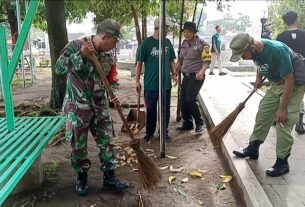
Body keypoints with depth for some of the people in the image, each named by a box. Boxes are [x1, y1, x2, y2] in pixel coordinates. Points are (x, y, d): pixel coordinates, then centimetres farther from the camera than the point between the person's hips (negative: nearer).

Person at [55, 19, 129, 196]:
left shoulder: (109, 56, 1)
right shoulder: (76, 46, -12)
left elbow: (113, 81, 8)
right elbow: (59, 68, -19)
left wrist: (114, 95, -13)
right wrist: (81, 55, -28)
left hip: (100, 107, 4)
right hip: (77, 107, -4)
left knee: (106, 142, 7)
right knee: (79, 145, 6)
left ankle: (109, 177, 22)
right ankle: (82, 178, 26)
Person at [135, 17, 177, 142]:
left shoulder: (168, 42, 5)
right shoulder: (146, 43, -8)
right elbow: (139, 63, -4)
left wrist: (174, 74, 4)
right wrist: (137, 80, -5)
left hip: (166, 83, 4)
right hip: (150, 84, -4)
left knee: (166, 109, 11)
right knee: (150, 110, 8)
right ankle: (149, 132, 25)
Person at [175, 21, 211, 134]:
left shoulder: (202, 44, -11)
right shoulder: (184, 43, 9)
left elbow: (207, 61, -14)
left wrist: (201, 71, -32)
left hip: (196, 76, -7)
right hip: (186, 76, 7)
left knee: (190, 100, -13)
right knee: (183, 100, 8)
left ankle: (199, 123, 6)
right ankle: (187, 123, 24)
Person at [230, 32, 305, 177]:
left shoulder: (277, 50, -34)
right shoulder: (256, 50, -10)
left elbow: (289, 80, -30)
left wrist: (283, 108, -27)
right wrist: (259, 77, 1)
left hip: (293, 85, -8)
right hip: (276, 84, 8)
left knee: (283, 122, -11)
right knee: (263, 115, 9)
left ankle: (282, 162, 1)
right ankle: (253, 149, 23)